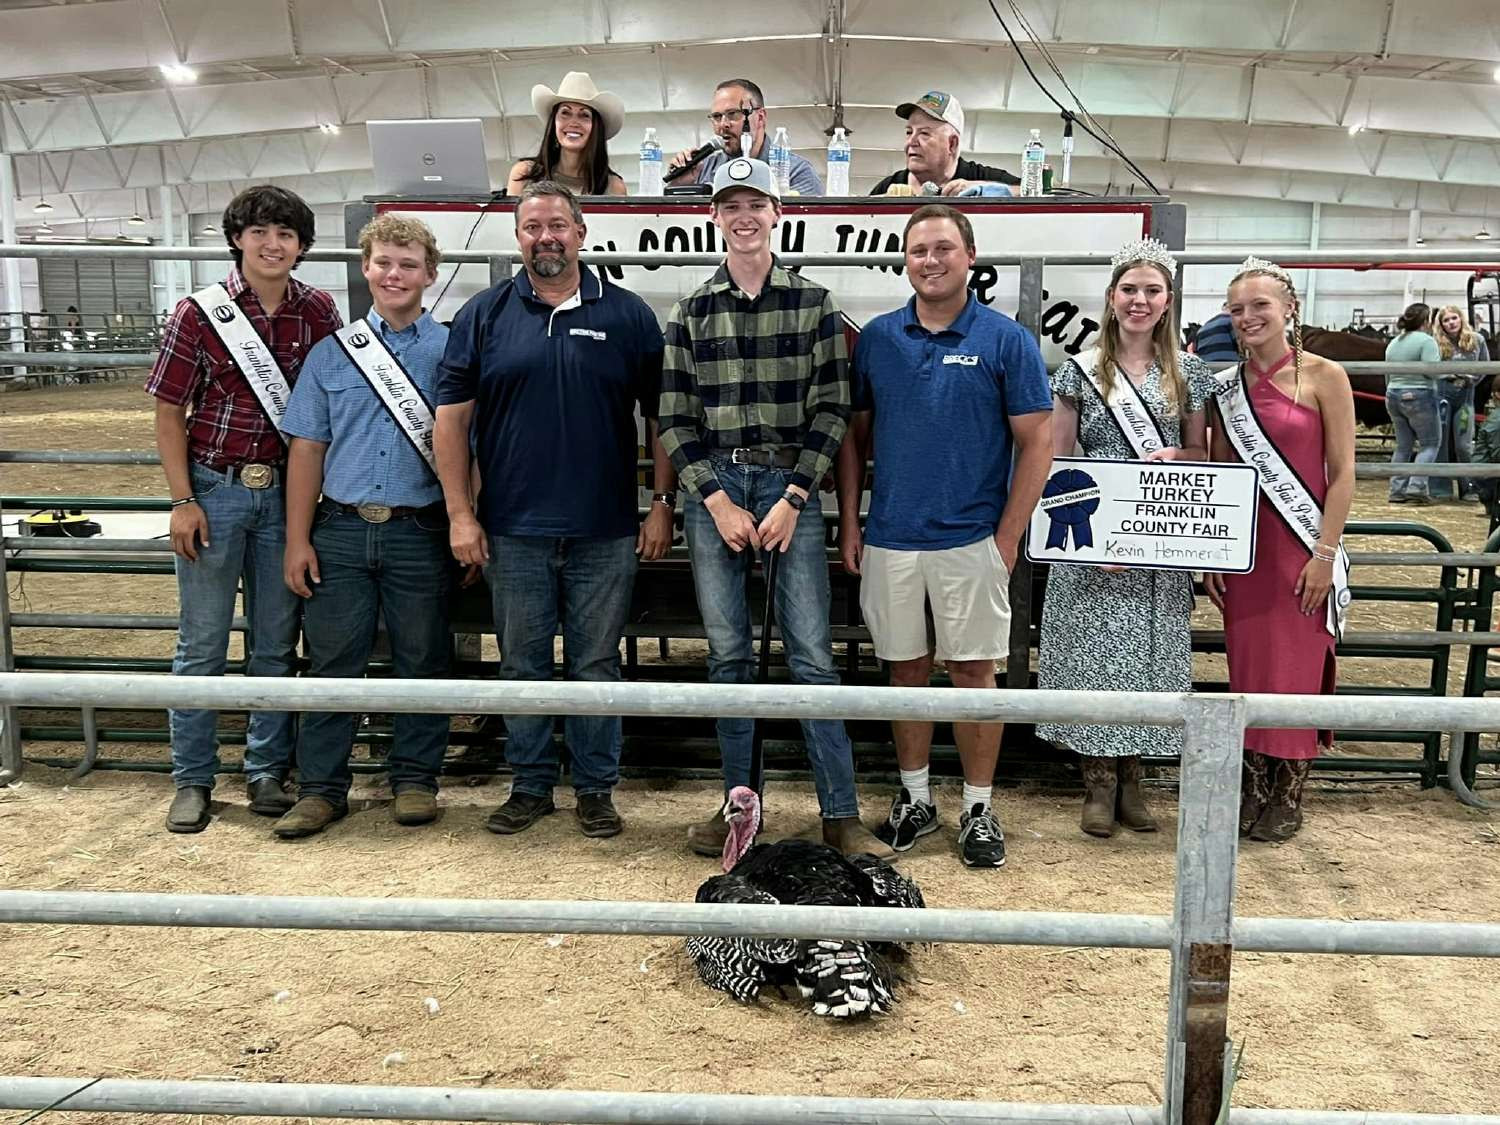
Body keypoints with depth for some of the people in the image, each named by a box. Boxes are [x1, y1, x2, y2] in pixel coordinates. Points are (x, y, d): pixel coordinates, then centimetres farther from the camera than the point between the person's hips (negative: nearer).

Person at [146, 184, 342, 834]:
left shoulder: (319, 312, 1)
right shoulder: (199, 313, -5)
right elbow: (169, 412, -2)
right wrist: (183, 501, -8)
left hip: (286, 492, 2)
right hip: (215, 488, -2)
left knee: (276, 643, 10)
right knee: (202, 643, 5)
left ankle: (267, 771, 22)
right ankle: (192, 779, 17)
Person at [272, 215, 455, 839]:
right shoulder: (331, 353, 9)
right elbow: (307, 448, 7)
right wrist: (298, 541, 1)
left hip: (419, 532, -1)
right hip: (340, 530, 2)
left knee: (421, 661, 7)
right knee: (332, 661, 5)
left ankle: (415, 779, 21)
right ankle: (321, 787, 15)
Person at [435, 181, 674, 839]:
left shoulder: (627, 316, 4)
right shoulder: (484, 315, 4)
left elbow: (661, 418, 5)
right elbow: (451, 416, 3)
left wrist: (663, 504, -1)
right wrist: (460, 513, -3)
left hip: (606, 533, -1)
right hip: (513, 531, 1)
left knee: (596, 665, 7)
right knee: (522, 663, 10)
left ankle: (596, 788, 20)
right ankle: (530, 785, 23)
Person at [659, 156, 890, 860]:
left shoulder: (814, 304, 4)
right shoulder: (692, 312, 8)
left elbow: (831, 409, 0)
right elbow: (675, 418, 5)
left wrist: (792, 498, -8)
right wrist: (717, 501, -5)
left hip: (791, 488, -2)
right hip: (713, 491, 2)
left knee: (811, 654, -4)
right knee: (727, 653, 6)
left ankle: (840, 816, 2)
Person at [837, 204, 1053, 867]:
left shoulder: (1007, 341, -4)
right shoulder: (876, 338, 6)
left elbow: (1037, 443, -4)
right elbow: (854, 435, 11)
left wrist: (1007, 540, -9)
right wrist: (848, 524, 4)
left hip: (971, 540, -3)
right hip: (889, 540, 3)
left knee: (973, 673, 4)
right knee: (906, 670, 12)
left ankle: (978, 810, 17)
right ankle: (914, 798, 26)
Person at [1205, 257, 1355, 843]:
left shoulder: (1323, 376, -5)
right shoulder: (1226, 386, 7)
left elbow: (1342, 474, -6)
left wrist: (1324, 554, -11)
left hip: (1302, 550, -4)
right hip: (1243, 550, 4)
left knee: (1296, 674, 3)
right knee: (1246, 672, 9)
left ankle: (1287, 800, 17)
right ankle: (1251, 794, 21)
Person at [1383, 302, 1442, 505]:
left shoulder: (1393, 343, 13)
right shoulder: (1426, 341, -10)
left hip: (1393, 397, 7)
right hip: (1419, 397, -7)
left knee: (1403, 446, 13)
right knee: (1430, 443, 3)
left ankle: (1397, 490, 9)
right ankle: (1417, 487, -9)